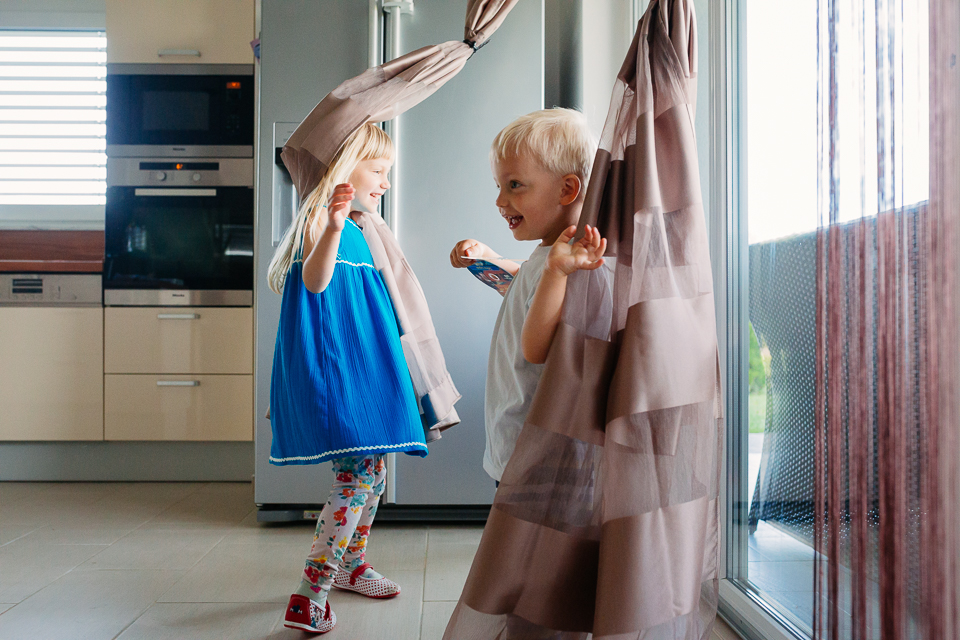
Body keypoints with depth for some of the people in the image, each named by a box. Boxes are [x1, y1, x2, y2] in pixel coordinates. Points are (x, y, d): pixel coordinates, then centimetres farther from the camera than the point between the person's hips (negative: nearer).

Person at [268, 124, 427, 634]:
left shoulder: (354, 229, 18)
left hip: (359, 368, 10)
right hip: (331, 367, -10)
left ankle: (350, 564, 32)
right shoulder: (321, 219, -11)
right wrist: (332, 227, -45)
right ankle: (308, 598, -9)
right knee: (359, 473, -15)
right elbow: (314, 281, -31)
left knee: (372, 469, 16)